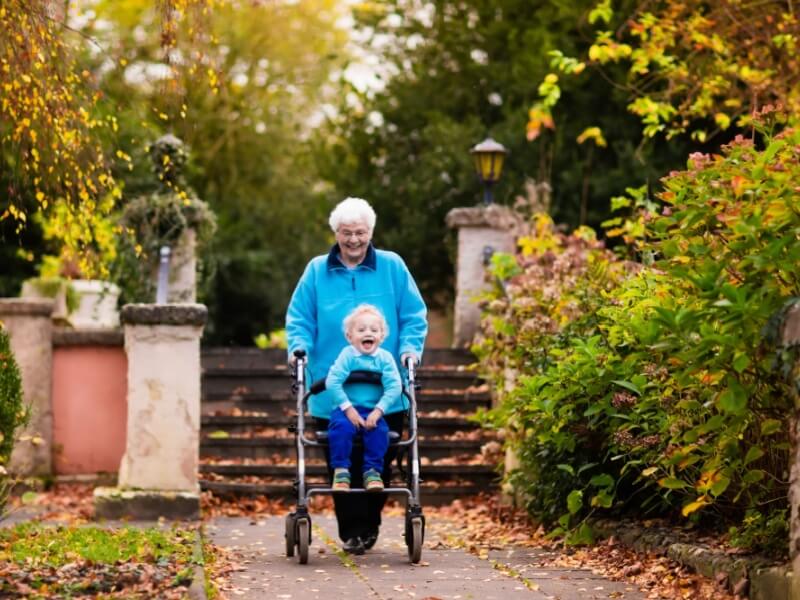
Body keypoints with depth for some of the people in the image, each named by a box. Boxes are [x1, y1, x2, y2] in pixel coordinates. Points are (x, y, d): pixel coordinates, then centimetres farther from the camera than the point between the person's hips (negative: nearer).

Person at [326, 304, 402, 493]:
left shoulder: (385, 358, 1)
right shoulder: (347, 355, -4)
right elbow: (332, 382, -13)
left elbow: (394, 387, -8)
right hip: (347, 408, -1)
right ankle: (340, 470, -19)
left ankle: (372, 470, -15)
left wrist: (378, 411, -18)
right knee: (341, 426, -31)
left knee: (379, 430, -28)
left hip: (373, 411, 1)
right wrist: (348, 408, -18)